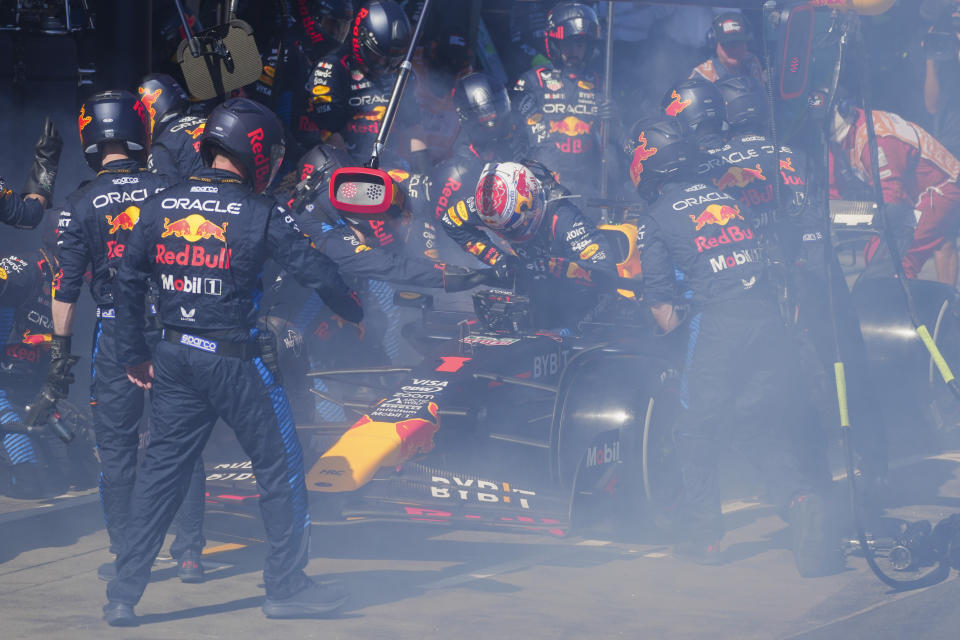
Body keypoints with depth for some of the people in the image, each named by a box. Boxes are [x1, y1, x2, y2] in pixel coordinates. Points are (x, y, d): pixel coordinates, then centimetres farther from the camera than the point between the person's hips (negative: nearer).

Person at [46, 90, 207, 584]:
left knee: (116, 445, 7)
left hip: (116, 334, -2)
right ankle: (189, 551, 10)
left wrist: (60, 351, 2)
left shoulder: (81, 204, -5)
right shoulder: (168, 192, 0)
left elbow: (66, 286, -5)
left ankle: (126, 556, 8)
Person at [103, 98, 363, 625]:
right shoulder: (260, 214, -9)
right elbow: (313, 271, -5)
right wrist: (357, 314, 12)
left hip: (175, 358, 5)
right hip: (235, 359, -5)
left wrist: (135, 354, 15)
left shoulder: (160, 206, 5)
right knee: (280, 468, 9)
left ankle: (123, 595, 7)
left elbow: (128, 282, 7)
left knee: (161, 471, 10)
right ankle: (285, 586, 14)